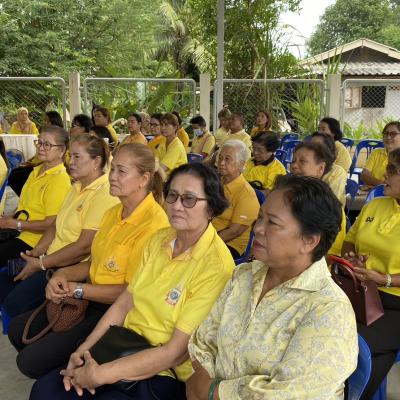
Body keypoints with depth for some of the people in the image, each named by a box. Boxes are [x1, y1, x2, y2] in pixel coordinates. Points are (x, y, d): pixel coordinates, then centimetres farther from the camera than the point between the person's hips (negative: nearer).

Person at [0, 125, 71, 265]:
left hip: (33, 241, -8)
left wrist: (15, 224, -14)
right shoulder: (37, 170, 11)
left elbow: (51, 224, -19)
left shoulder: (59, 180, -18)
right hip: (18, 232, 8)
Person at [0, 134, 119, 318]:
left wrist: (41, 264, -15)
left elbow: (85, 246, -22)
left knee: (16, 302, -17)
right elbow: (56, 225, 16)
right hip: (53, 258, 9)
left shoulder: (105, 194, -18)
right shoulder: (77, 186, 14)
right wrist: (35, 253, 1)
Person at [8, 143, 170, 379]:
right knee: (17, 329, 10)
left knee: (30, 360, -12)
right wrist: (64, 275, -7)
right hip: (90, 298, 9)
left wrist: (77, 289, -16)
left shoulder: (153, 223, -22)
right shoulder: (113, 213, 8)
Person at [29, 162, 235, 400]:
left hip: (166, 375, -5)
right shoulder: (159, 239, 3)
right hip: (126, 350, 6)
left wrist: (100, 375, -20)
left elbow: (177, 352, -21)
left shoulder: (216, 265, -20)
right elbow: (125, 301, 6)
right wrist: (85, 349, -6)